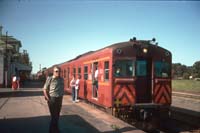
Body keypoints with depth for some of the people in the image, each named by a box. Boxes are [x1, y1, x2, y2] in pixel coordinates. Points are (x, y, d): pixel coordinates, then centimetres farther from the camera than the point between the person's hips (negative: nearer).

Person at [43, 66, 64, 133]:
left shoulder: (61, 79, 4)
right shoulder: (50, 79, -12)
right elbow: (45, 89, -10)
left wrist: (61, 97, 8)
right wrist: (48, 99, -15)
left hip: (59, 99, 6)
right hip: (52, 99, -6)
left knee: (57, 115, 17)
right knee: (54, 116, -2)